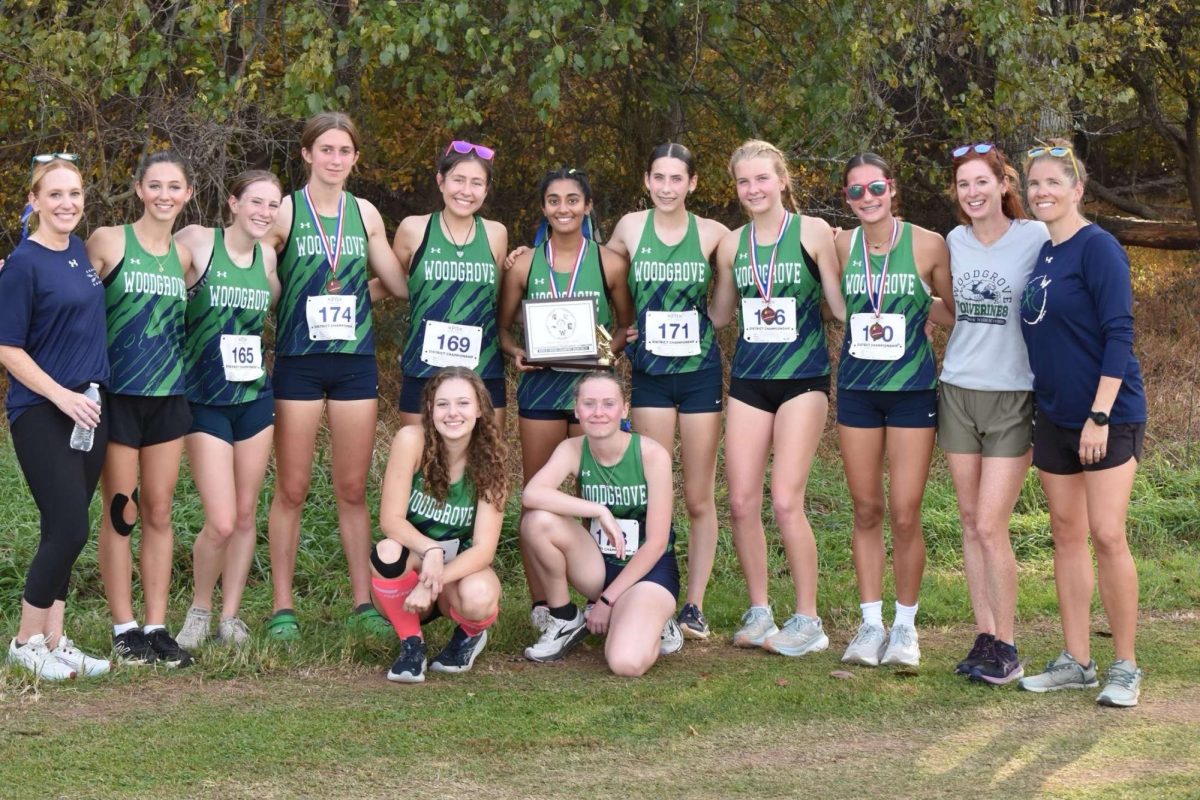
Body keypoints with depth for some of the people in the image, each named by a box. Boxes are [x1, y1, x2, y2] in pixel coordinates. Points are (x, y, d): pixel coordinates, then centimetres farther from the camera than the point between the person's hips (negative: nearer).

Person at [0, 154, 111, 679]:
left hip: (88, 409, 6)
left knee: (64, 532, 9)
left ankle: (54, 640, 16)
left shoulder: (81, 251, 9)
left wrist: (89, 396, 14)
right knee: (68, 530, -10)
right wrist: (62, 396, -17)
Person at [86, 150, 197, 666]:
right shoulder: (108, 242, -4)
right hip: (117, 395, -4)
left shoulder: (183, 256, 9)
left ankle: (157, 628, 11)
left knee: (159, 513, 6)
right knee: (120, 513, 0)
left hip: (168, 396, 4)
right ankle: (124, 629, 8)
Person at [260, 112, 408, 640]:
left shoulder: (365, 215, 10)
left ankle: (363, 604, 12)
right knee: (292, 490, 0)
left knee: (353, 490, 7)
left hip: (355, 362, 3)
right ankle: (283, 608, 7)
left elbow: (401, 285, 13)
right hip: (298, 363, -3)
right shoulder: (285, 213, -1)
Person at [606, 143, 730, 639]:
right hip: (650, 373, 0)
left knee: (699, 498, 3)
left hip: (700, 371, 0)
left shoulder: (712, 234, -1)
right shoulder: (631, 228, 2)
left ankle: (694, 604, 11)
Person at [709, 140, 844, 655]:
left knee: (786, 501, -11)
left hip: (802, 377, -4)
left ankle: (807, 620, 2)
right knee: (741, 502, 0)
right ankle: (759, 613, 16)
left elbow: (841, 304, 1)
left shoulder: (812, 232, -2)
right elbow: (718, 315, 19)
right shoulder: (732, 245, 10)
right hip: (747, 380, 4)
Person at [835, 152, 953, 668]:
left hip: (912, 391, -3)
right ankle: (870, 623, 17)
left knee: (905, 516, -3)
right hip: (856, 389, 3)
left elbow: (958, 311, 3)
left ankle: (905, 625, 13)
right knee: (866, 511, 8)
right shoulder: (841, 248, 2)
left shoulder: (928, 246, -6)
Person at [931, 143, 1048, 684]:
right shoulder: (956, 242, 6)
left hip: (1013, 397, -5)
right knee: (970, 522, 7)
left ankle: (1006, 648, 4)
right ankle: (984, 635, 16)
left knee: (990, 527, -8)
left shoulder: (1036, 238, -9)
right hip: (958, 391, 5)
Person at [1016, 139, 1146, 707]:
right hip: (1055, 417, 8)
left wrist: (1101, 415, -21)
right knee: (1066, 534, 10)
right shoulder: (1040, 253, 10)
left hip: (1109, 414, -8)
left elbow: (1118, 335, -16)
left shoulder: (1096, 248, -12)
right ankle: (1075, 661, 17)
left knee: (1106, 535, -9)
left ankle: (1125, 668, 1)